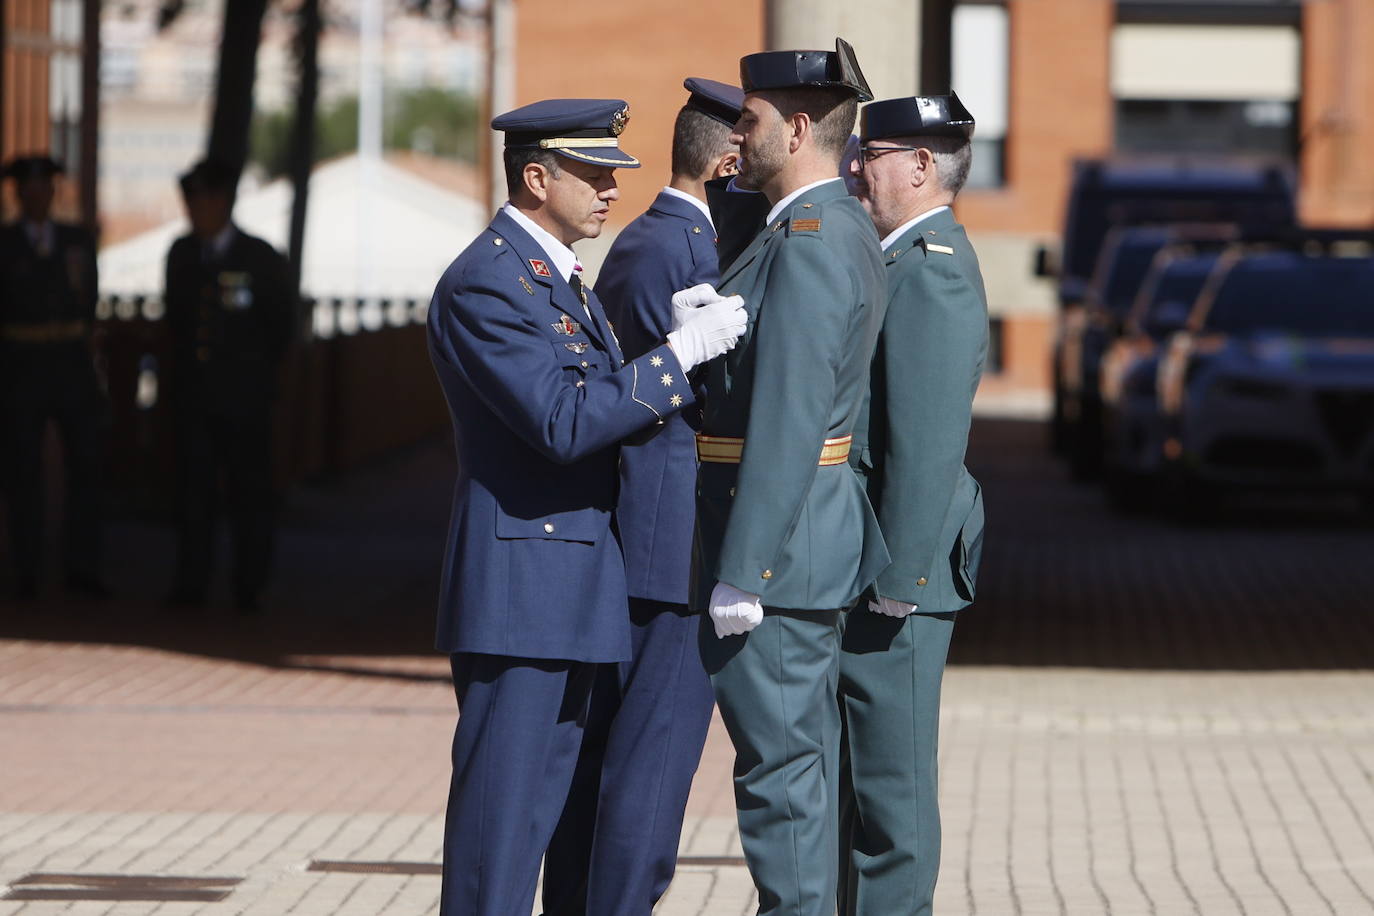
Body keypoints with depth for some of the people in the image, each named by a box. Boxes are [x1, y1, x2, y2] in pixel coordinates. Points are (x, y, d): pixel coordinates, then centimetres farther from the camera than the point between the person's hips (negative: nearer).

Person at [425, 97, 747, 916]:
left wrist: (687, 344, 3)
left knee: (547, 798, 12)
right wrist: (679, 353, -20)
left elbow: (605, 403, 17)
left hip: (579, 586, 10)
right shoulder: (483, 285, -15)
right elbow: (564, 424, -22)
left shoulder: (562, 279, 18)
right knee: (502, 802, -8)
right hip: (522, 580, -10)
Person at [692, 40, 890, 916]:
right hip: (814, 543, 10)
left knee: (779, 761, -6)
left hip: (776, 543, -10)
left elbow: (787, 422, -22)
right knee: (805, 756, 13)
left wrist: (742, 574, -23)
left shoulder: (809, 244, -18)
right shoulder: (843, 230, 15)